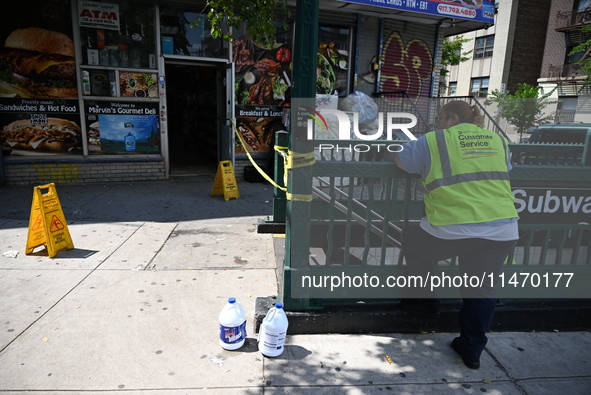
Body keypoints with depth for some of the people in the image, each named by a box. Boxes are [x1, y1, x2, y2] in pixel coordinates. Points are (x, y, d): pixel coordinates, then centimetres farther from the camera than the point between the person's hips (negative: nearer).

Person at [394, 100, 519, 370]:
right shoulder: (498, 141, 16)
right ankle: (472, 350, 29)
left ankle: (426, 299, 36)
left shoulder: (433, 141, 1)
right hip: (502, 229, 5)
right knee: (482, 289, 18)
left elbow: (400, 161, 10)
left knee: (413, 245, 25)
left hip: (452, 229, -4)